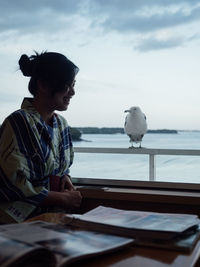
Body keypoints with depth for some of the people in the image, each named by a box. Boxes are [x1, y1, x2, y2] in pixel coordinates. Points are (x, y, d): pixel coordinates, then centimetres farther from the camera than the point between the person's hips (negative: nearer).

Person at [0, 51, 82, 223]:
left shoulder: (61, 123, 11)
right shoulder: (19, 122, -14)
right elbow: (14, 187, -17)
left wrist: (66, 177, 1)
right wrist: (63, 198, -10)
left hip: (55, 217, 7)